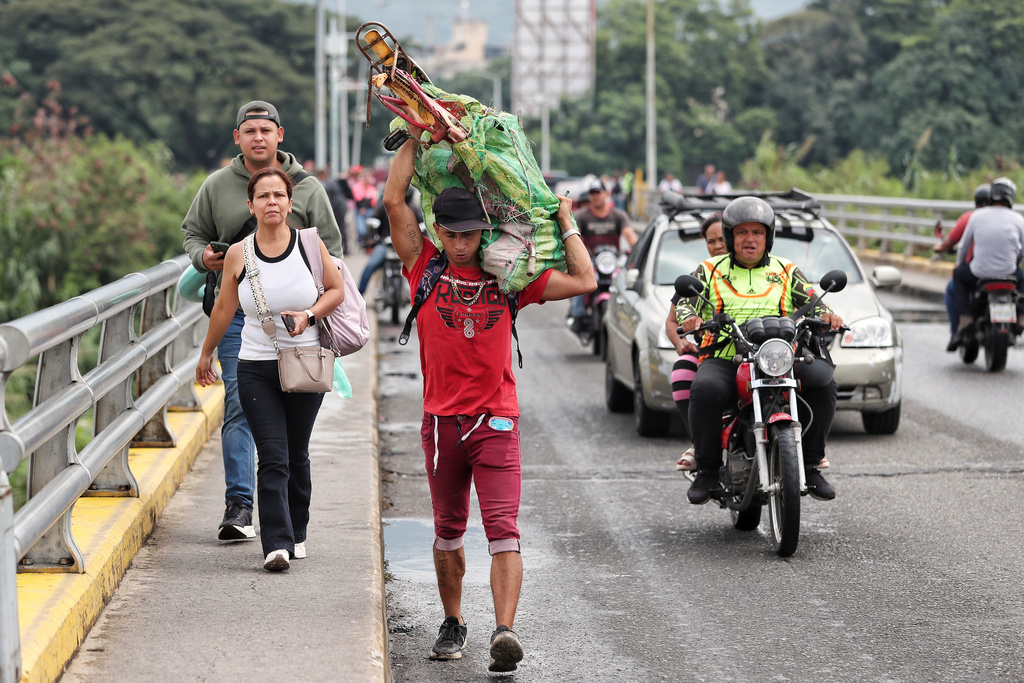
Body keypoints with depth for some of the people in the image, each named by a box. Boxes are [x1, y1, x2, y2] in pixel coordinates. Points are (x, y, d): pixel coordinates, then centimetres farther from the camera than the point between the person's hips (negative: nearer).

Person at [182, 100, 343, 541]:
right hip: (236, 310, 0)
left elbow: (330, 248, 9)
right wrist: (203, 257, -6)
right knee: (239, 405, -8)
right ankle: (239, 505, -9)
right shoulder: (217, 186, 5)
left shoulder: (307, 188, 5)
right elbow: (193, 232, 17)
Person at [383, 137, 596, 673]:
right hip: (441, 420, 2)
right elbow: (394, 201, -1)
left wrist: (567, 224, 10)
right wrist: (414, 140, 5)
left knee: (502, 529, -13)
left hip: (496, 420, -1)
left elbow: (584, 281, 5)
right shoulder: (426, 268, 5)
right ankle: (452, 624, 27)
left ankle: (504, 633, -23)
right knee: (448, 530, 13)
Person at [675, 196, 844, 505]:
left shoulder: (786, 272, 21)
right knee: (706, 390, -36)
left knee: (823, 383, -26)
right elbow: (685, 302, 5)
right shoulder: (710, 271, 18)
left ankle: (809, 465, -14)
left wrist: (827, 315, -14)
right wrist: (689, 318, -20)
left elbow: (812, 303, 10)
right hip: (723, 360, -2)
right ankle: (707, 471, -19)